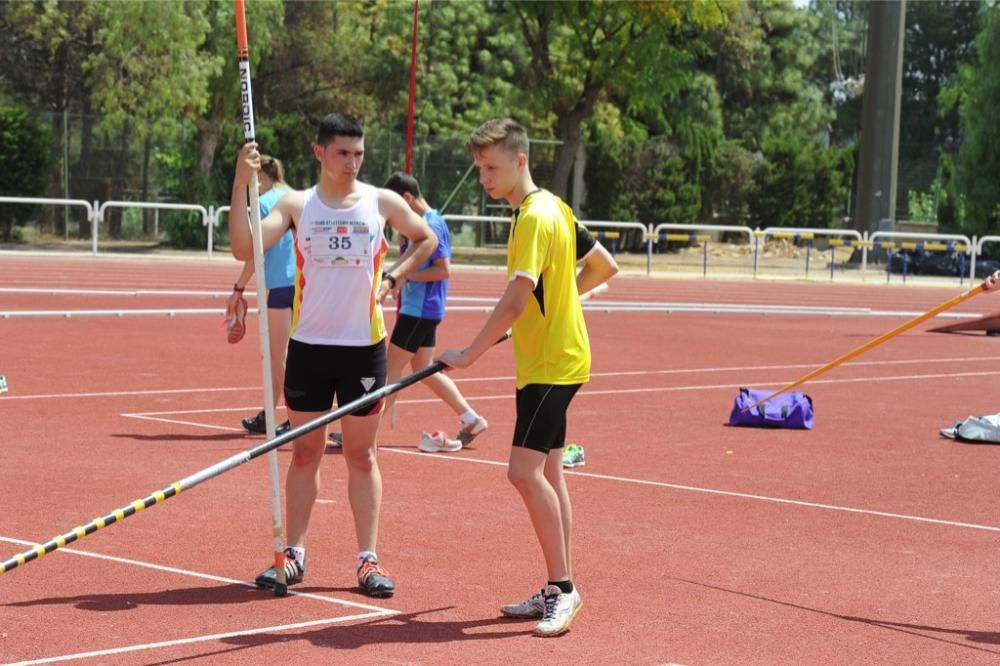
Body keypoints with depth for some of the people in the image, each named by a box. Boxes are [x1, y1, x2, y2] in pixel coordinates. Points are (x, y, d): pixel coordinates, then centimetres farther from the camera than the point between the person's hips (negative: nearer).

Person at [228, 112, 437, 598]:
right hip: (309, 344, 0)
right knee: (305, 452, 7)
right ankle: (294, 553, 14)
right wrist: (241, 184, -22)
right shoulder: (297, 204, 0)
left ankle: (368, 559, 10)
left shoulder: (382, 203, 2)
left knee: (361, 454, 6)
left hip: (364, 345, 0)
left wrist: (393, 277, 4)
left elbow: (426, 239, 18)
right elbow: (244, 248, -13)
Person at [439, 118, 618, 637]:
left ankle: (562, 587, -11)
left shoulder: (536, 218, -18)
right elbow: (604, 267, 21)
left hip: (552, 363, -11)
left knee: (525, 469, -17)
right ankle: (558, 592, 19)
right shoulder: (551, 209, 11)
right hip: (545, 362, 11)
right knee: (546, 474, 13)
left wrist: (469, 354, -21)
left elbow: (513, 303, -25)